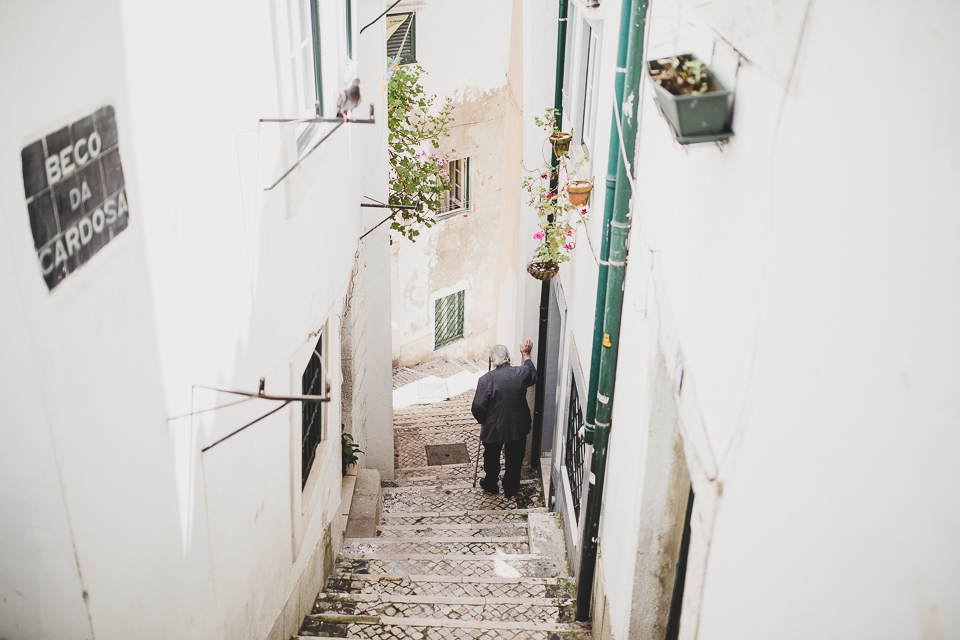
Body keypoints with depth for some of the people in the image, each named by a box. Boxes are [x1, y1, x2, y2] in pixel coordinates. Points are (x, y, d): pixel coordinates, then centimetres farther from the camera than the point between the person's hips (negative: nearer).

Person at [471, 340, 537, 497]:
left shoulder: (486, 379, -23)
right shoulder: (521, 373, -14)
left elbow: (478, 407, -19)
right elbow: (533, 376, 11)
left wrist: (481, 420, 2)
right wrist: (526, 355, 20)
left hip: (493, 428, -2)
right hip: (518, 427, 2)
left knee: (492, 458, 24)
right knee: (514, 459, 23)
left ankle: (490, 485, 44)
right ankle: (511, 489, 39)